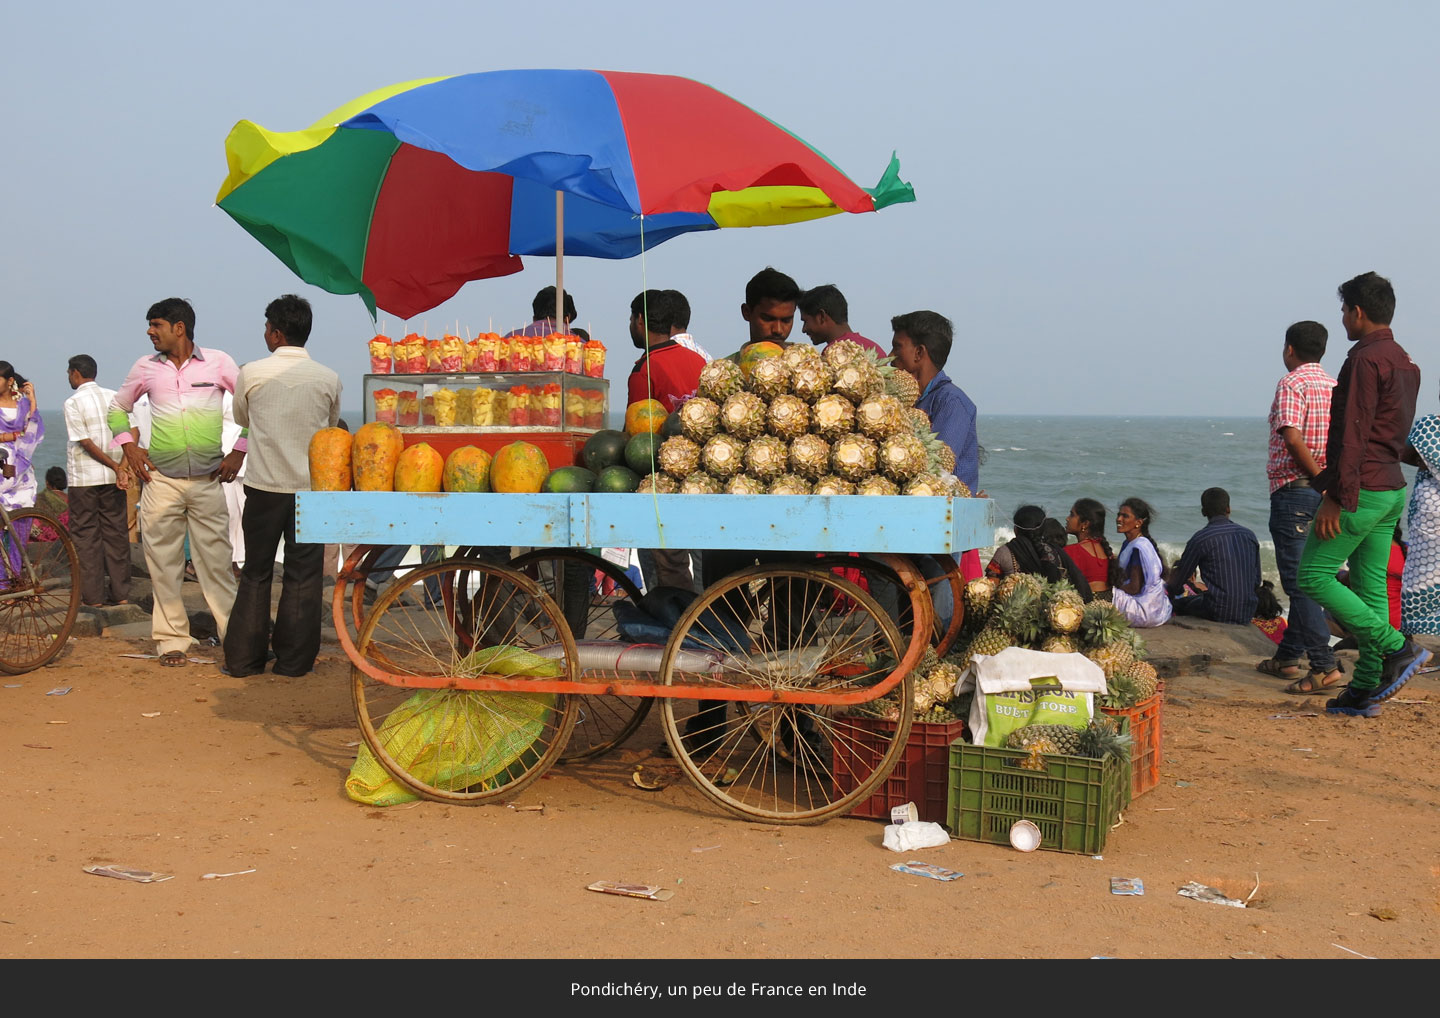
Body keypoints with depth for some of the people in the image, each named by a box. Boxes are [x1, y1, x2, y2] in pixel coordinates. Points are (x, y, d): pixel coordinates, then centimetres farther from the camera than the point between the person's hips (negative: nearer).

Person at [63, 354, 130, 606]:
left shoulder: (73, 403, -8)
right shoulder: (114, 397, 7)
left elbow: (86, 442, -13)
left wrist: (115, 466, -12)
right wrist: (123, 464, 1)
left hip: (84, 478, -5)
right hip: (112, 479, 5)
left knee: (85, 535, 2)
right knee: (116, 532, 8)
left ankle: (92, 595, 2)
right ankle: (121, 592, 8)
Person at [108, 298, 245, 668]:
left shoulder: (218, 362, 1)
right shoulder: (146, 367, 8)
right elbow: (117, 408, 22)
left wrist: (239, 450, -1)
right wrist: (129, 446, 7)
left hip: (208, 481, -2)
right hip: (161, 480, 2)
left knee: (217, 560, -2)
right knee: (163, 561, 2)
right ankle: (171, 640, 9)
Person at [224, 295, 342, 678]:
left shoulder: (252, 373, -6)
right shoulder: (328, 379, -3)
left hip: (264, 487, 0)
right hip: (311, 488, 0)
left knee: (255, 574, 10)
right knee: (303, 575, 7)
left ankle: (243, 658, 13)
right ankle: (293, 659, 10)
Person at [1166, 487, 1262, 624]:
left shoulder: (1200, 538, -7)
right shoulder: (1249, 535, 9)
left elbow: (1176, 586, -1)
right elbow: (1256, 583, 16)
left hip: (1218, 613, -6)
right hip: (1246, 615, 6)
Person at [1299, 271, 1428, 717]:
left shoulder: (1365, 360, -15)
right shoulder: (1404, 363, 16)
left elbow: (1353, 435, -20)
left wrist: (1335, 497, -20)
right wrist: (1331, 479, 25)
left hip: (1361, 491, -10)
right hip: (1393, 488, 10)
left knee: (1312, 576, -4)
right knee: (1370, 586, 10)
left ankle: (1398, 649, -8)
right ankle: (1366, 689, 11)